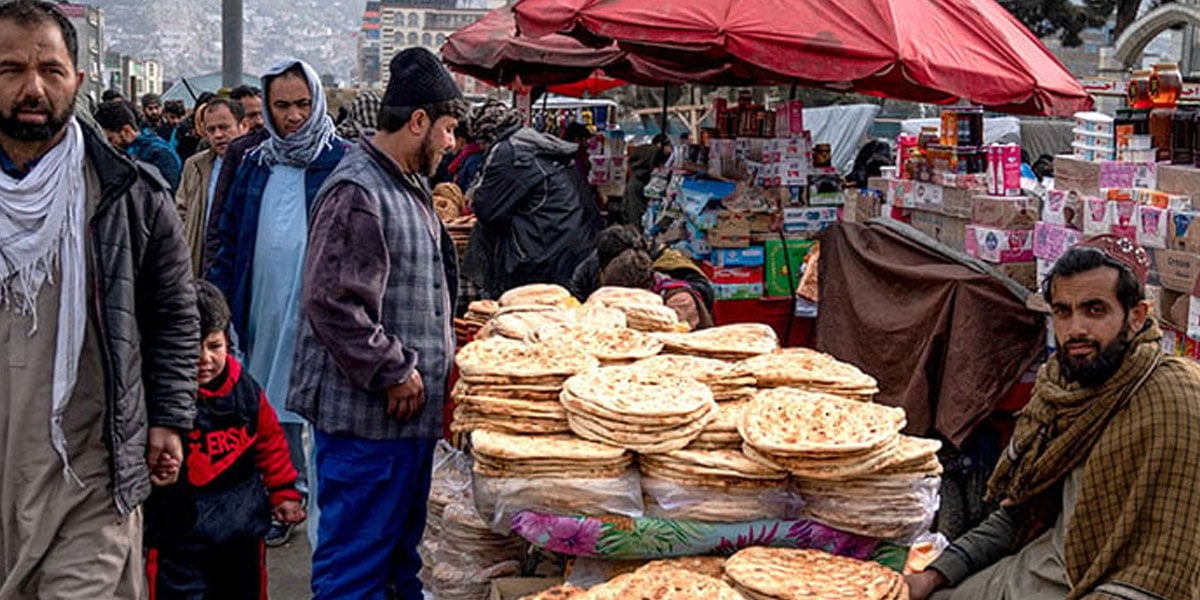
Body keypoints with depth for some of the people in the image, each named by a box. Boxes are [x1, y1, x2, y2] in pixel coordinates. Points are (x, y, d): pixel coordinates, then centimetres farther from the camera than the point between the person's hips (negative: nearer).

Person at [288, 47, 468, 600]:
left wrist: (440, 357, 15)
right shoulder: (356, 193, -17)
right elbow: (332, 304, -23)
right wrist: (395, 372, -17)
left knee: (401, 553, 20)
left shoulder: (411, 187, 15)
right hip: (366, 414, -10)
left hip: (412, 409, 10)